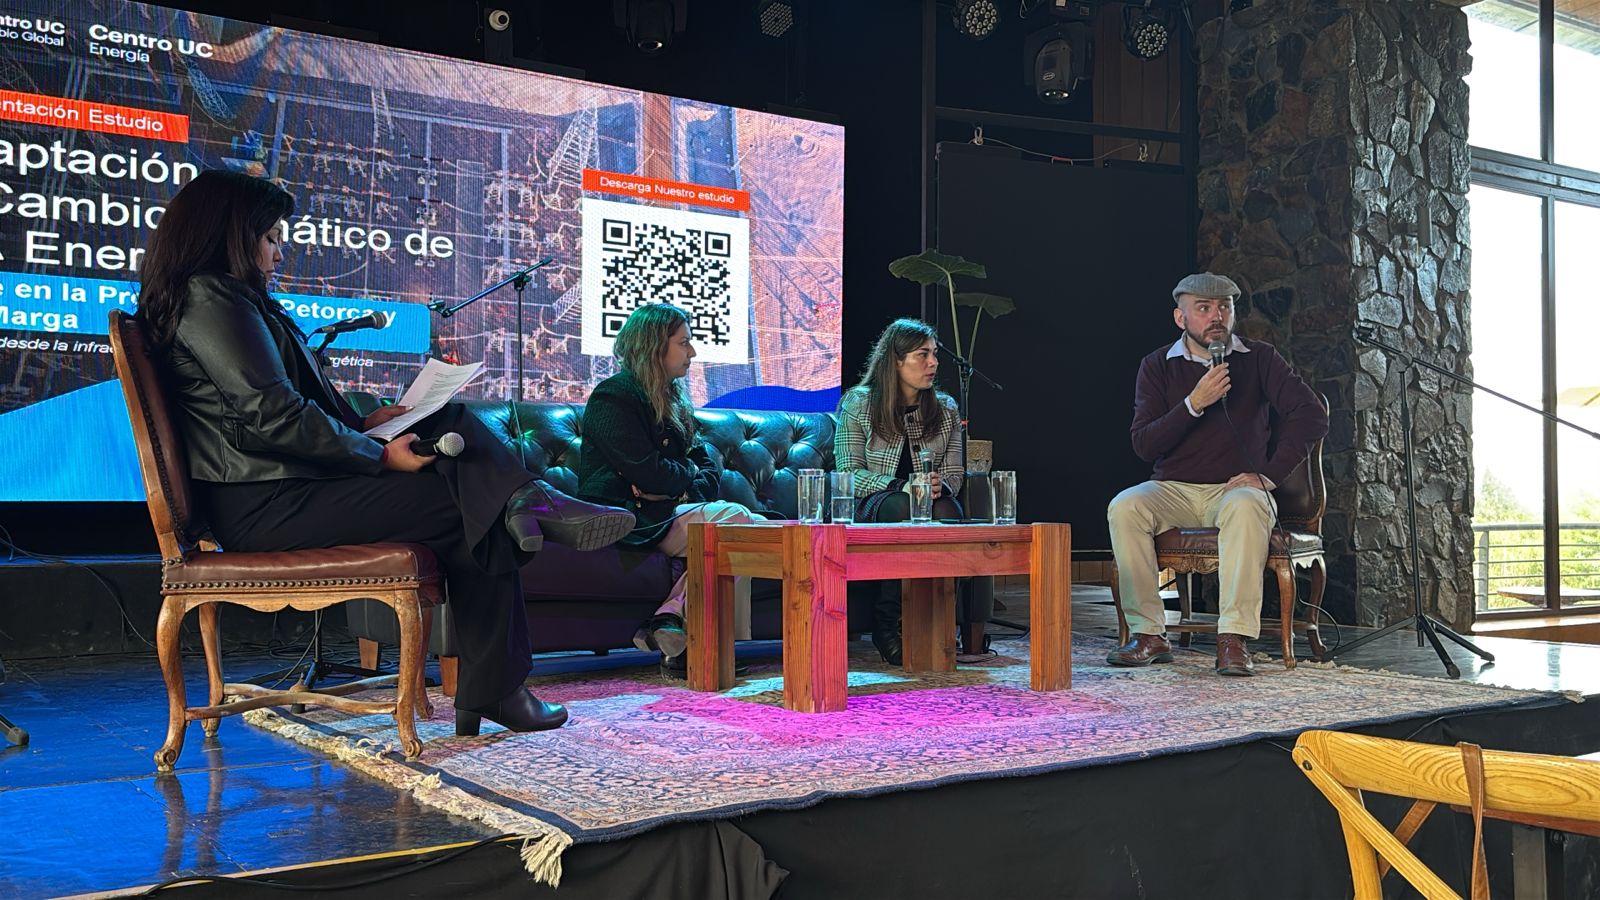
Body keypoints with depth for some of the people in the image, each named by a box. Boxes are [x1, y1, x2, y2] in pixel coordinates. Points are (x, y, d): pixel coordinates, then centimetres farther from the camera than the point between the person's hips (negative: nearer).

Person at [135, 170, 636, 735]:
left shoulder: (219, 297, 22)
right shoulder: (210, 297, -11)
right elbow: (273, 415, -20)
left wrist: (363, 423, 11)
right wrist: (379, 455, -14)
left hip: (277, 488, 11)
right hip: (265, 504, -11)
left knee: (452, 424, 1)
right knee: (470, 505, -14)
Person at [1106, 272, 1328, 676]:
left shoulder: (1259, 359, 4)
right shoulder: (1158, 366, 5)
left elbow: (1312, 414, -7)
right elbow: (1144, 446, -4)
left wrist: (1270, 474, -16)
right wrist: (1194, 403, -18)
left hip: (1235, 489, -1)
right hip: (1174, 490, 2)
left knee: (1246, 507, -37)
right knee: (1124, 506, -29)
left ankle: (1234, 639, -37)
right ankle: (1148, 635, -25)